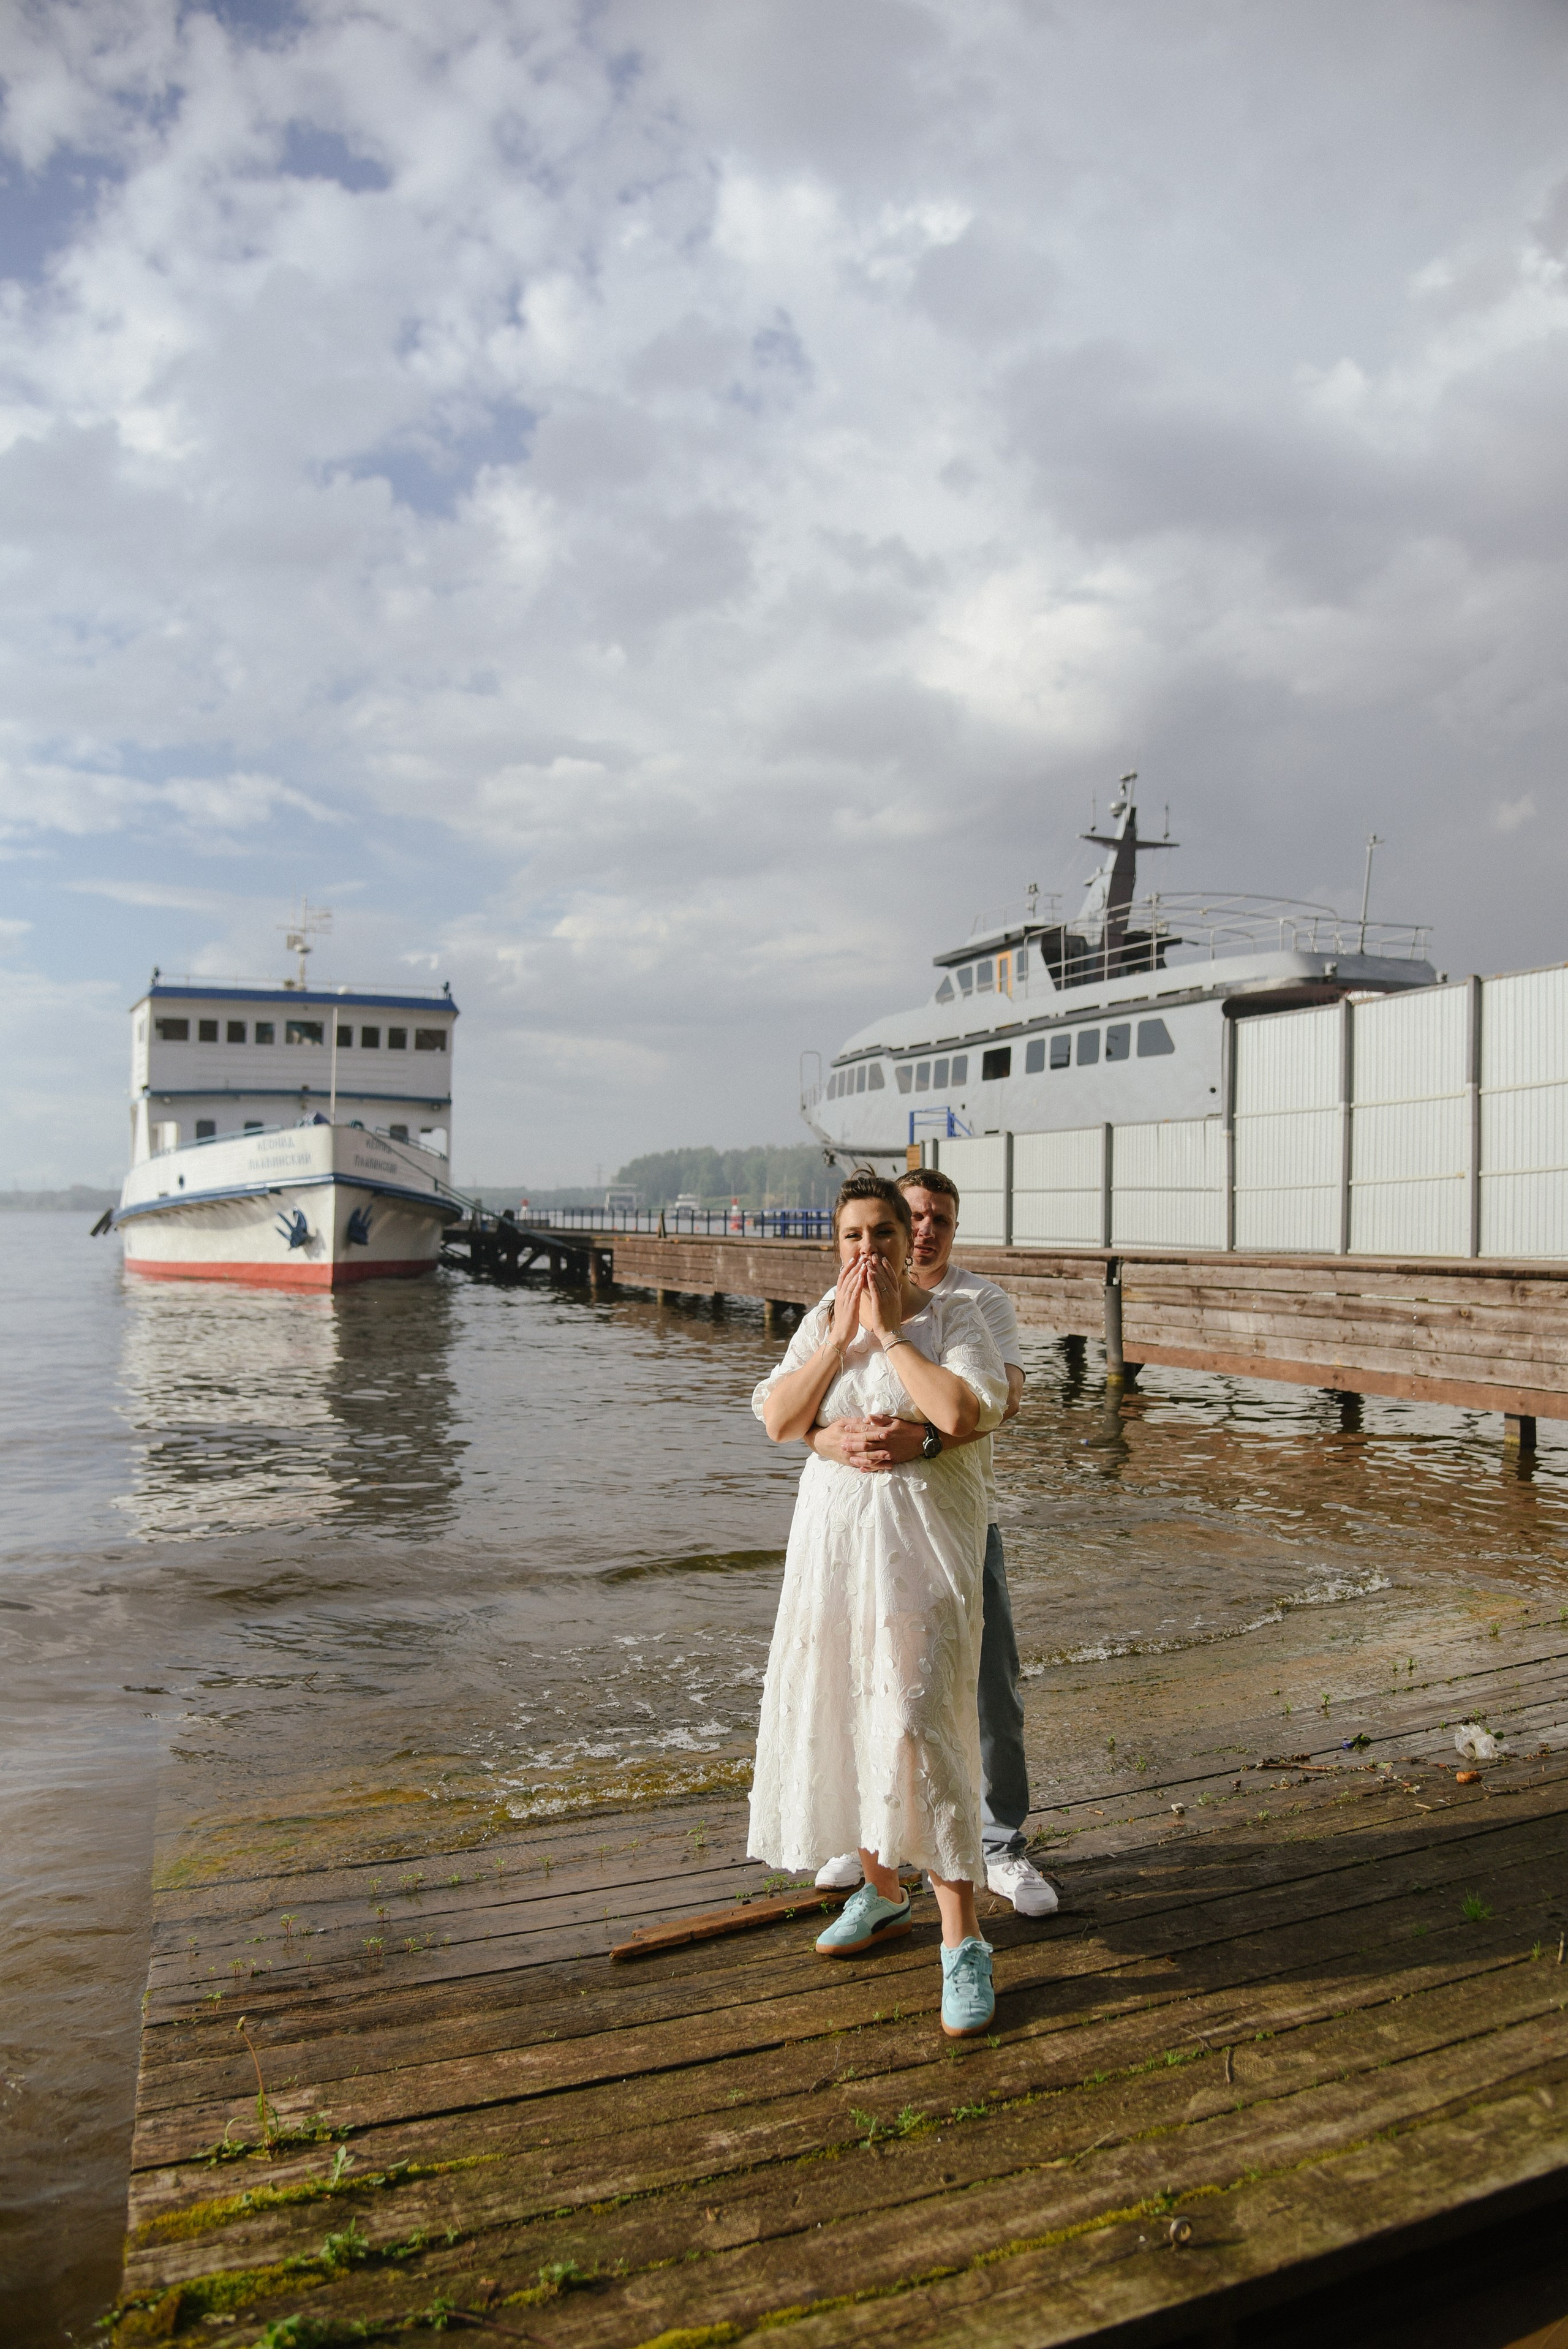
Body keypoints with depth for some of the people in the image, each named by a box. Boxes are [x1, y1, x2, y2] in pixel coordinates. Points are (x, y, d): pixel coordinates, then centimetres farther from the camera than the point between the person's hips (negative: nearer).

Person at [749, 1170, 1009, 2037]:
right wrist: (842, 1336, -12)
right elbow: (778, 1421, -6)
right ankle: (882, 1893, 34)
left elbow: (961, 1414, -24)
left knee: (918, 1726, -12)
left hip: (924, 1544, -5)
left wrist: (890, 1331, -18)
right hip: (834, 1540, 5)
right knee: (841, 1716, 13)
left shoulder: (954, 1316, -7)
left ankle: (963, 1943, 0)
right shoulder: (824, 1318, 5)